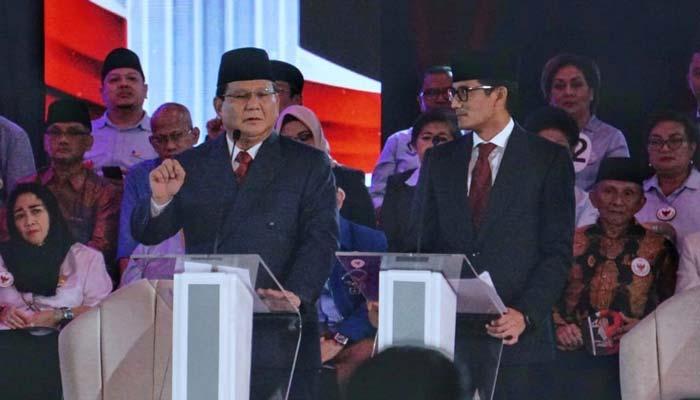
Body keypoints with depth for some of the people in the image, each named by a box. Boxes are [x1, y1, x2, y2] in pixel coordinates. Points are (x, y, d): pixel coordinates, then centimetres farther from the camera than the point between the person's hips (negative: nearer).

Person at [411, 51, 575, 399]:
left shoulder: (549, 159, 3)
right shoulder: (439, 160, 14)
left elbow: (557, 251, -1)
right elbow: (423, 245, 13)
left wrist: (525, 314, -13)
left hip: (516, 335, -3)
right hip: (446, 330, 3)